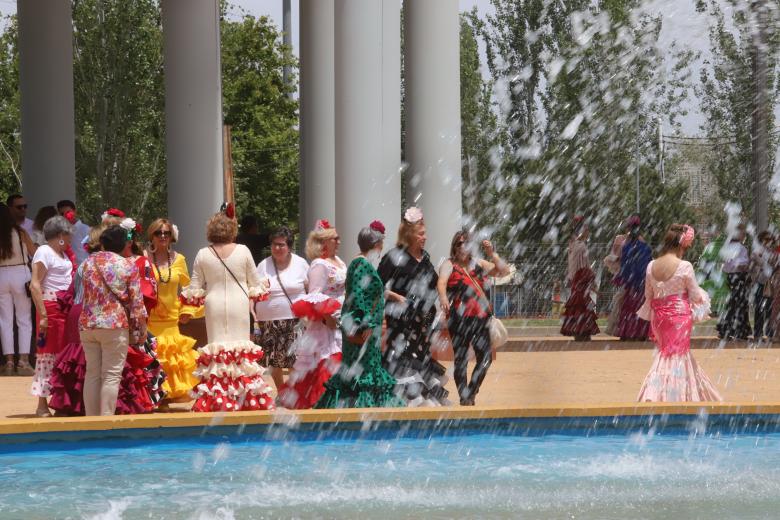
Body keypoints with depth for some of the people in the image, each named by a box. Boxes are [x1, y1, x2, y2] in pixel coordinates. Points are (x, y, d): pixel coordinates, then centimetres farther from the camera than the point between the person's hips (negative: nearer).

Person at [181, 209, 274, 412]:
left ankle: (216, 402, 2)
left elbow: (194, 290, 1)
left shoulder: (203, 254, -3)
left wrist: (189, 296, 23)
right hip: (239, 305, 0)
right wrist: (263, 286, 26)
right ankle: (248, 400, 6)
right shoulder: (243, 251, -4)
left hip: (215, 307, 0)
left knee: (217, 349, 5)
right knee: (241, 347, 5)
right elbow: (255, 284, 5)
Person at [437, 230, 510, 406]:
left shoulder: (479, 264, 15)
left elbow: (504, 271, 10)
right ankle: (464, 397, 7)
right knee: (461, 358, -1)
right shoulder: (449, 265, 1)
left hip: (480, 317, 4)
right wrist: (443, 297, -40)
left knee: (486, 356, -2)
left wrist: (492, 254, -2)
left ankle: (471, 392, 14)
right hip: (459, 318, -4)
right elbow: (441, 282, -19)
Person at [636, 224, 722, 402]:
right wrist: (702, 295, 17)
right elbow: (695, 295, -4)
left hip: (659, 315, 5)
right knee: (677, 354, 1)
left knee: (665, 351, 18)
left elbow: (648, 294, 9)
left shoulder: (651, 266, 0)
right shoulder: (685, 267, -13)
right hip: (680, 315, -5)